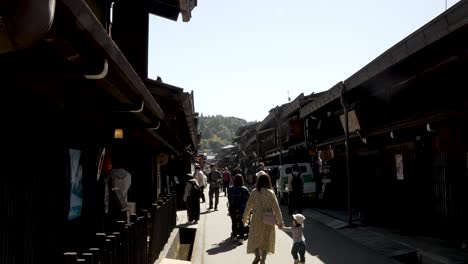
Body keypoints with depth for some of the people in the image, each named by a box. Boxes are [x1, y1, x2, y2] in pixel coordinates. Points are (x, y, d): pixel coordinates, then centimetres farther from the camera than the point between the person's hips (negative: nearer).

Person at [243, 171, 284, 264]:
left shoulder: (254, 192, -9)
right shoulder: (271, 193, -10)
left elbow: (248, 206, -3)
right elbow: (276, 208, -10)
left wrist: (245, 218, 11)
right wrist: (280, 221, -3)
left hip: (256, 220, -1)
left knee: (254, 238, 11)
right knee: (266, 240, 16)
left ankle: (257, 255, -11)